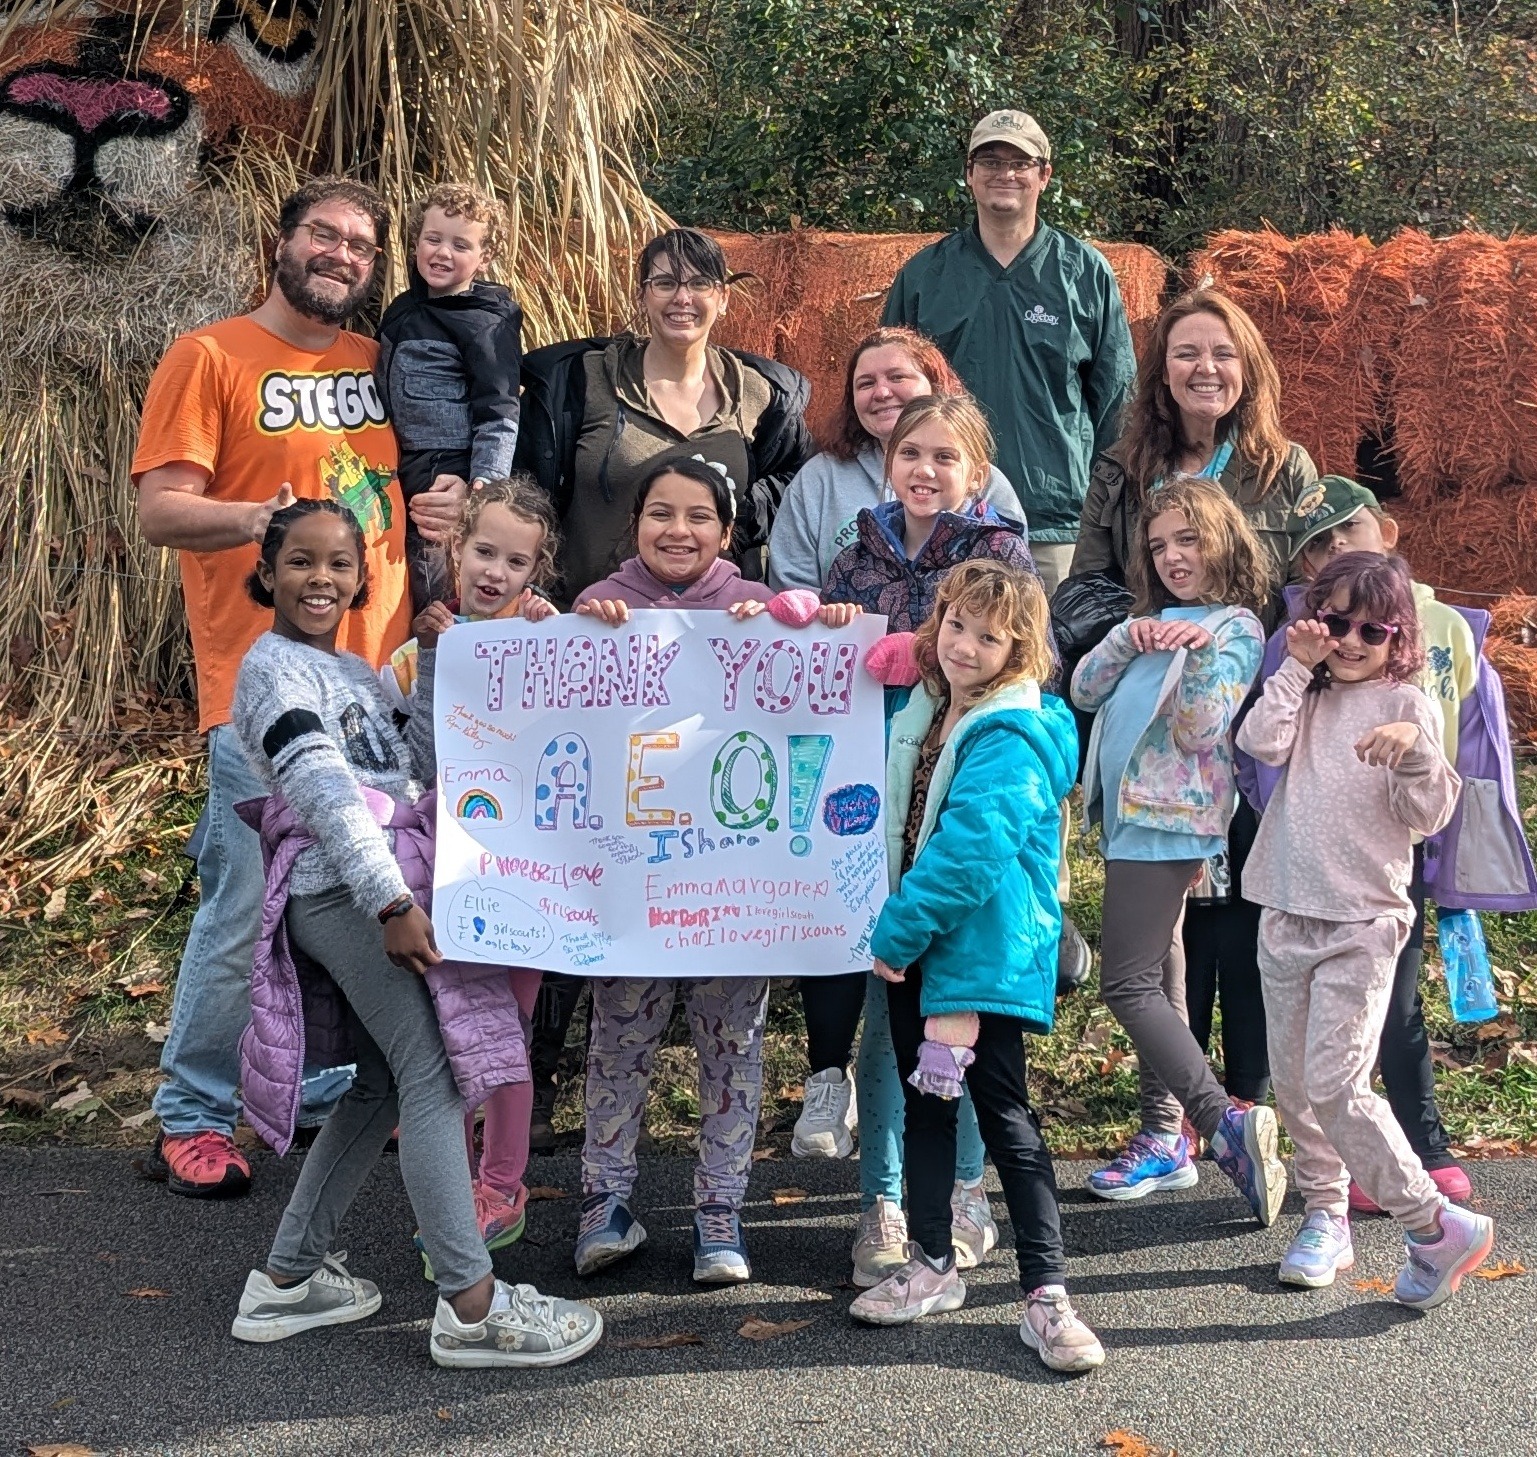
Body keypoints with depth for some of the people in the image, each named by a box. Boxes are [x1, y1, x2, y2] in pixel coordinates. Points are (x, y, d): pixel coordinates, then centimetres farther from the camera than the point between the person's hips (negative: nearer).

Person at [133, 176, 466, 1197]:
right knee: (248, 909, -7)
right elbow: (161, 508, -8)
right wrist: (258, 519, -26)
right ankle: (194, 1115, 9)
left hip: (378, 673, 6)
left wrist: (439, 513, 5)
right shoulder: (210, 357, -1)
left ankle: (331, 1091, 26)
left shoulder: (381, 364, 17)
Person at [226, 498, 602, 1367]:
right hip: (346, 892, -10)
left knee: (384, 1084, 14)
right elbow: (323, 789, -16)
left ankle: (290, 1278, 22)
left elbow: (419, 767, 15)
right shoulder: (277, 667, -4)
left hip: (381, 889, 10)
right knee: (431, 1077, -13)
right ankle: (473, 1306, -13)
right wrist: (391, 900, -23)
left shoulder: (360, 674, 24)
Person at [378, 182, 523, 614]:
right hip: (404, 487, 8)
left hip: (452, 485, -8)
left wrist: (484, 486, -22)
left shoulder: (485, 324, -9)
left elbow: (498, 413, -13)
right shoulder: (402, 311, 14)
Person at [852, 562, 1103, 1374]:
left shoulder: (1012, 738, -17)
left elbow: (969, 850, -24)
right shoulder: (923, 712, 8)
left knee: (1004, 1115, -5)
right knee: (925, 1102, 15)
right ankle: (931, 1268, 26)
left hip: (984, 952, -8)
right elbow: (899, 822, 22)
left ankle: (1045, 1293, 2)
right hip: (914, 949, 8)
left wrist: (897, 933, -19)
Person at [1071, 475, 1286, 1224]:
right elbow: (1083, 691, 7)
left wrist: (1200, 654, -29)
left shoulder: (1236, 629, -5)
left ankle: (1224, 1121, -16)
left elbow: (1199, 728, -14)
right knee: (1156, 978, 12)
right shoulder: (1154, 620, 16)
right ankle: (1163, 1137, 18)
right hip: (1128, 814, 8)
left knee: (1129, 984, -15)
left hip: (1168, 820, -8)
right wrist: (1126, 639, -9)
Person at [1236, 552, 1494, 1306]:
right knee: (1292, 1083, 10)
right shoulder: (1305, 695, 9)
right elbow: (1261, 742, -10)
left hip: (1362, 925, -5)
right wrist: (1297, 669, -9)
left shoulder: (1405, 705, -3)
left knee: (1336, 1086, -12)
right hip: (1286, 916, 5)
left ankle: (1436, 1227, 0)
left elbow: (1429, 815, -9)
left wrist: (1414, 749, -25)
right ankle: (1325, 1218, 26)